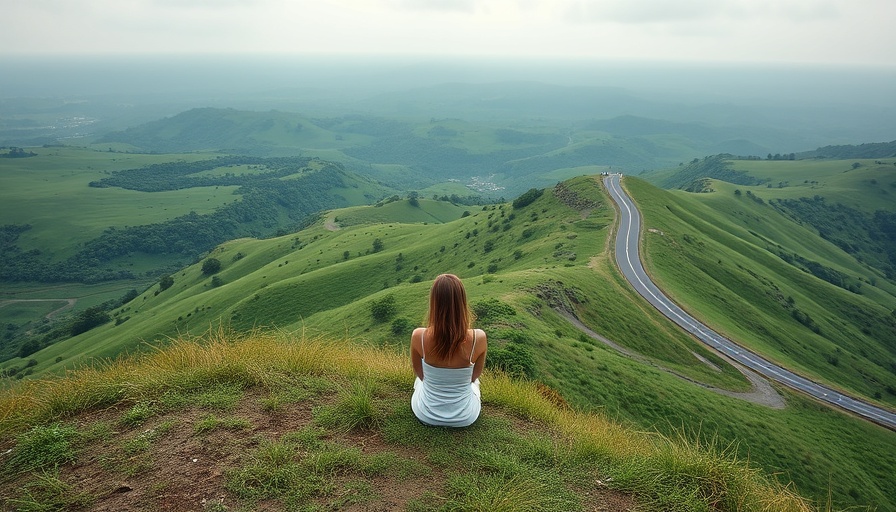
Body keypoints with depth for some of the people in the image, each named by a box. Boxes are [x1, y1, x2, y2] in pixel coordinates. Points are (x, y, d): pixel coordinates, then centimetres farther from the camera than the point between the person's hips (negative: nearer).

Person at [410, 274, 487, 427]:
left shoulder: (418, 336, -25)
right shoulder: (478, 338, -26)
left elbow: (420, 374, -4)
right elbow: (474, 376, -5)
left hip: (426, 415, 0)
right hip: (465, 418, 0)